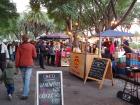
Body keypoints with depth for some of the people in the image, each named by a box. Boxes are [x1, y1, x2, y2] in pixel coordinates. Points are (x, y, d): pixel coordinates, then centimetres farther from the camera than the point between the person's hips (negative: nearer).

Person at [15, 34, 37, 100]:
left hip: (21, 65, 2)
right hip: (29, 65, -2)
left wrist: (17, 66, 3)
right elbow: (34, 56, -4)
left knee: (24, 79, 18)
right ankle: (25, 94, -9)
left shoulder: (19, 47, -3)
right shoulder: (32, 46, -7)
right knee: (27, 79, -3)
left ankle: (26, 91, 33)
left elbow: (17, 57, -4)